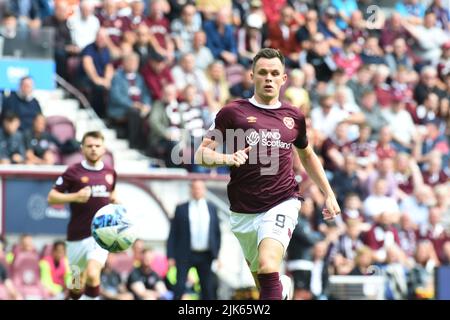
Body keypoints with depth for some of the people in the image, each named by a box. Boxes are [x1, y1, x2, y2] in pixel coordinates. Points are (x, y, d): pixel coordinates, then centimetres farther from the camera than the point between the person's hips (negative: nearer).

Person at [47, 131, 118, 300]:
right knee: (78, 283, 10)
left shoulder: (110, 173, 7)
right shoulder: (74, 172, -4)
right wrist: (75, 197, -20)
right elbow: (51, 197, -5)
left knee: (92, 275, -22)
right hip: (78, 235, -1)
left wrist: (115, 201, 7)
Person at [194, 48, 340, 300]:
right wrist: (226, 158, -24)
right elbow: (202, 153, -3)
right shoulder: (232, 113, 0)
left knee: (268, 265, -27)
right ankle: (284, 286, 50)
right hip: (243, 211, 1)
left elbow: (308, 156, 27)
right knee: (263, 279, 15)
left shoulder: (294, 117, 9)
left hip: (282, 204, -1)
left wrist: (329, 194, 23)